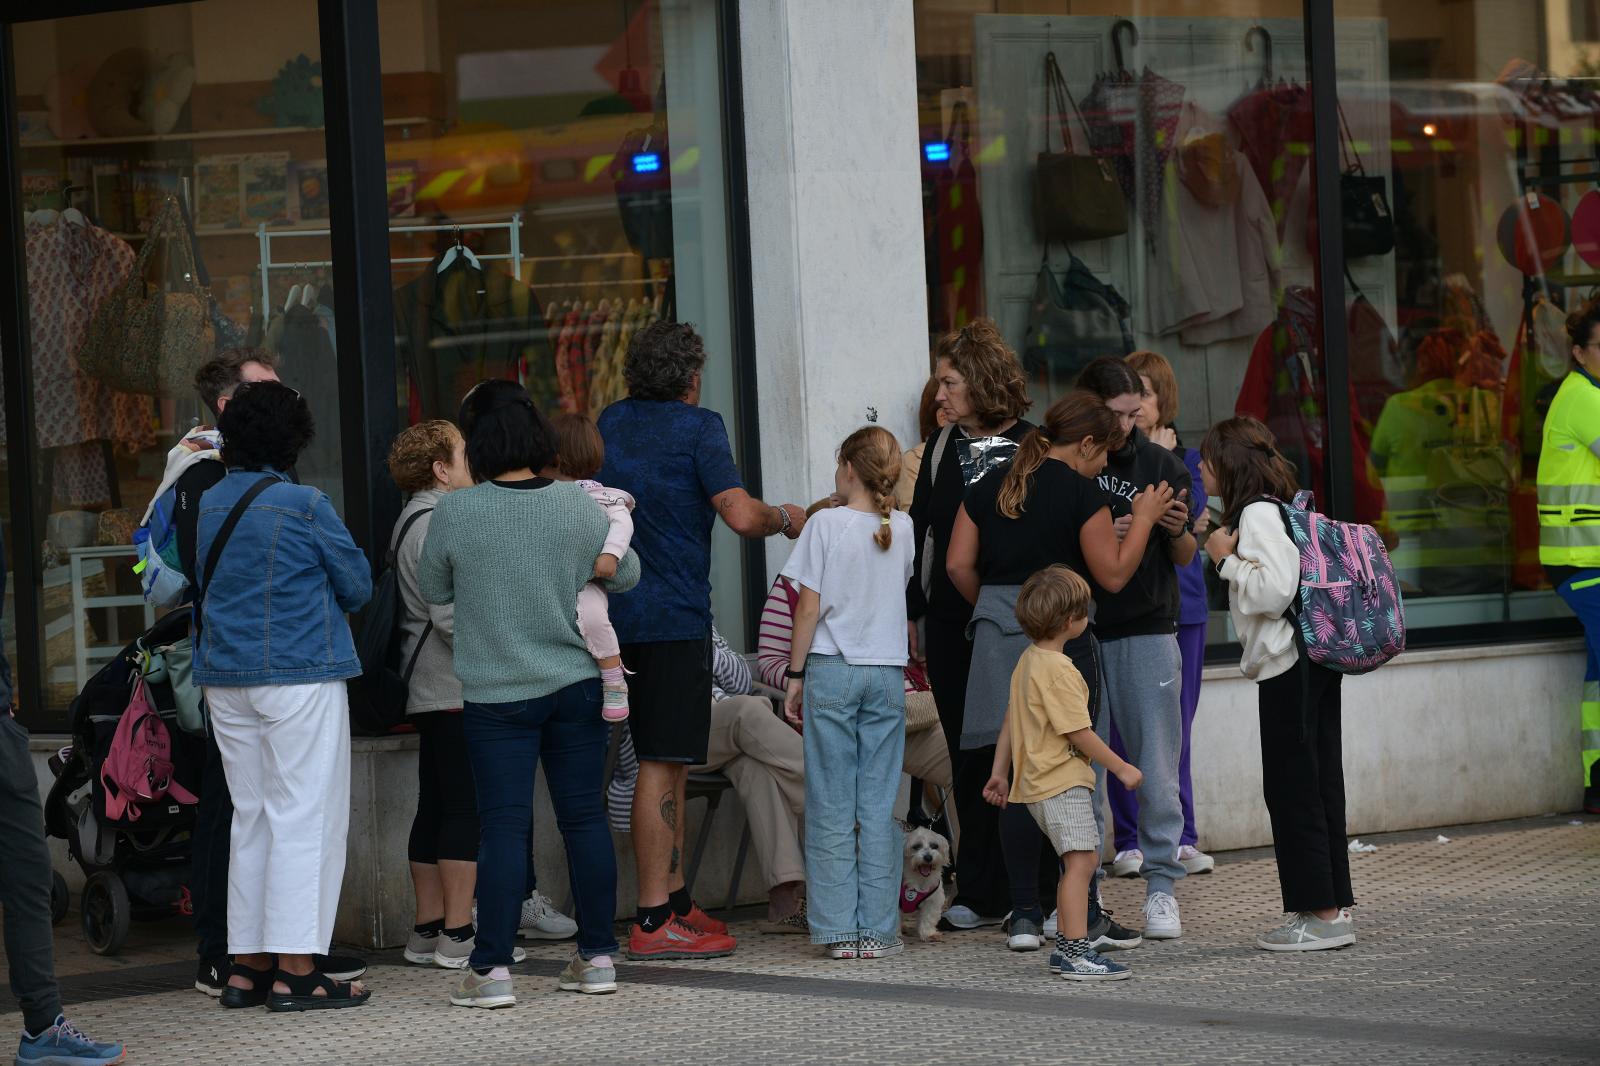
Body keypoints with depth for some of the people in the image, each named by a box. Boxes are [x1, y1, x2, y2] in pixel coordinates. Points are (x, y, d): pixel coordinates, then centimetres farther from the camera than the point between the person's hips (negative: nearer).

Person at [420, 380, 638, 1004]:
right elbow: (626, 575, 11)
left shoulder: (454, 514, -11)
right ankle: (597, 957, 14)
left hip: (497, 694, -2)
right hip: (576, 683, 2)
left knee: (503, 826, -1)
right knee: (584, 817, 9)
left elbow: (433, 591, 4)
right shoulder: (578, 505, -4)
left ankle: (492, 968, -3)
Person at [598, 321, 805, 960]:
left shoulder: (609, 423, 13)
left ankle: (676, 901, 21)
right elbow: (741, 516, -17)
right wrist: (786, 519, 3)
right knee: (662, 767, -8)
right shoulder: (698, 427, -8)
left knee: (668, 764, 16)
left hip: (621, 612, 7)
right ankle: (653, 923, -9)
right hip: (675, 614, -7)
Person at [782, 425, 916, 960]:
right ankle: (877, 929, 4)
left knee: (832, 805, 2)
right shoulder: (901, 528, 5)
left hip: (832, 672, -3)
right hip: (888, 674, 3)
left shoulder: (827, 524, -7)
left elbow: (809, 607, -8)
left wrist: (796, 675, -1)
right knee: (878, 805, 5)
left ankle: (839, 928, 1)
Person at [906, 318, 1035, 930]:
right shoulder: (942, 447, 11)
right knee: (969, 758, 6)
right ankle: (982, 895, 11)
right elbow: (921, 530, 14)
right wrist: (912, 614, 11)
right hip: (950, 624, 5)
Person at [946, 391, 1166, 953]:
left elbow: (958, 564, 7)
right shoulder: (1080, 491, -7)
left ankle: (1024, 914, 6)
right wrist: (1143, 519, 5)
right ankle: (1083, 916, 4)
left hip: (997, 634, 5)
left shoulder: (990, 486, 10)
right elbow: (1113, 574, -6)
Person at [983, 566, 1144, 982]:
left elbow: (1010, 721, 19)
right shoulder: (1059, 670, -17)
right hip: (1062, 782, -11)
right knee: (1081, 860, -14)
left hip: (1037, 781, 11)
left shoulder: (1028, 661, 14)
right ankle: (1076, 952, -19)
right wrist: (1121, 768, -9)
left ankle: (1066, 947, 18)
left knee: (1084, 860, 15)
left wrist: (1000, 772, 24)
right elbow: (1079, 733, -18)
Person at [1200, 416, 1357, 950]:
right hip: (1312, 663, 10)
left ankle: (1321, 914, -4)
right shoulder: (1280, 509, 17)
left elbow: (1275, 588, -23)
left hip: (1288, 667, -10)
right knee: (1317, 787, 11)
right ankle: (1335, 906, 14)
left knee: (1294, 789, -5)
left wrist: (1227, 559, -12)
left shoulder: (1257, 514, -13)